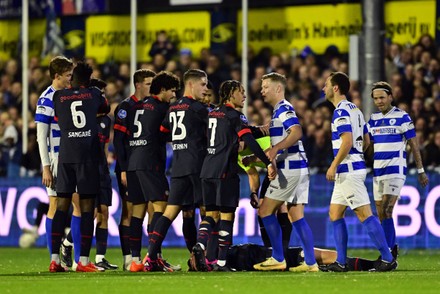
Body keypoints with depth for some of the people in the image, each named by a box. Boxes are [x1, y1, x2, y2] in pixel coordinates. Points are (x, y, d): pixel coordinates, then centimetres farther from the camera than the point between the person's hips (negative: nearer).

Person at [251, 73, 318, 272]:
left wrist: (276, 149, -39)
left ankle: (278, 259, -3)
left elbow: (297, 132, -28)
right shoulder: (279, 110, 22)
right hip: (298, 167, 10)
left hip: (289, 169, -10)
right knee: (296, 216, 8)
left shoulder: (283, 109, -10)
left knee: (265, 211, -5)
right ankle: (310, 263, 4)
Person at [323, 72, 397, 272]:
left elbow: (347, 141, -23)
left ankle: (387, 259, -10)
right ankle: (341, 262, 11)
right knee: (335, 214, 12)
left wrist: (333, 166, -18)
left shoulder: (341, 111, -14)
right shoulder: (354, 109, 16)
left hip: (348, 171, -10)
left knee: (364, 214, -10)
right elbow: (366, 141, 20)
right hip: (346, 172, 10)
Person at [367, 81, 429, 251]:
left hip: (395, 169, -6)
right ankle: (392, 247, 20)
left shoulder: (402, 117, -5)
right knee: (381, 215, 7)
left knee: (386, 211, -16)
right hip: (378, 171, 6)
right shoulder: (373, 119, 12)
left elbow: (414, 145, -3)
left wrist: (421, 171, -3)